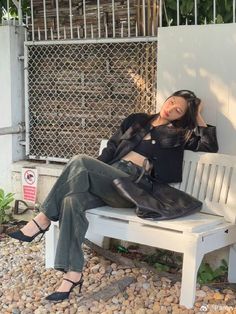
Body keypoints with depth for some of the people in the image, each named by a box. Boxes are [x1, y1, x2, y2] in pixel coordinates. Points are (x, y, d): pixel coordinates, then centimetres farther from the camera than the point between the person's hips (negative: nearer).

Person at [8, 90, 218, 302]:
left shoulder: (177, 133, 18)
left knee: (80, 161, -30)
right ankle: (73, 274, -31)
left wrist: (199, 118, 13)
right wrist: (91, 175, 10)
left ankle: (43, 219, -21)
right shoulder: (137, 120, 27)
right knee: (72, 200, -30)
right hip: (109, 178, 4)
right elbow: (111, 148, 23)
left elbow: (210, 146, 7)